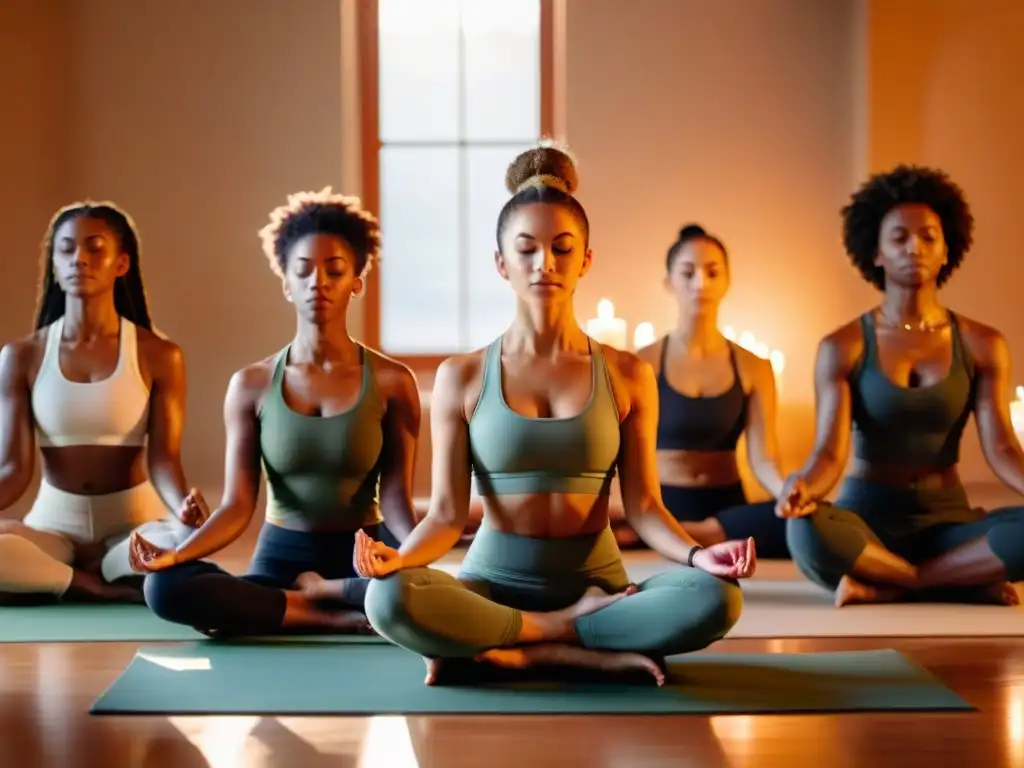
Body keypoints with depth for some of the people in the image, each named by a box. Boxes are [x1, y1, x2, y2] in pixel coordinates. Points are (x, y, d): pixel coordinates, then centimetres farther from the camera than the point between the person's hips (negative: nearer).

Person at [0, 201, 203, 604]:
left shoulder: (159, 356, -3)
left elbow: (164, 459, -10)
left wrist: (184, 506, -33)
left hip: (134, 523, 0)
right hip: (53, 525, 0)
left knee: (188, 543, -36)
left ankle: (60, 579, -10)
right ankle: (108, 589, -16)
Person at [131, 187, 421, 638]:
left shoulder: (391, 381, -2)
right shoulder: (251, 385, 1)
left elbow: (395, 500, -7)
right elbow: (237, 507, -4)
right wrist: (175, 554, -24)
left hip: (363, 559, -1)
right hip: (281, 557, 1)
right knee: (166, 588, -29)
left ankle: (310, 595, -9)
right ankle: (342, 619, -20)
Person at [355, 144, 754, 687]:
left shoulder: (627, 376, 4)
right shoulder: (461, 378, 2)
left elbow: (643, 506, 1)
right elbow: (446, 513, -2)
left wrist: (698, 554, -20)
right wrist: (398, 557, -24)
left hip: (595, 585, 1)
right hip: (494, 583, -1)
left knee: (716, 598, -30)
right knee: (390, 600, -34)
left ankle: (489, 651, -21)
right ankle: (589, 653, -21)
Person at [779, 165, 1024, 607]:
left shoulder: (982, 345, 4)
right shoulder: (842, 348, -2)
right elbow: (830, 452, -12)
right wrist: (804, 487, -37)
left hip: (947, 519, 2)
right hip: (867, 516, -1)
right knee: (807, 530, -38)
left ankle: (889, 587, -21)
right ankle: (970, 582, -24)